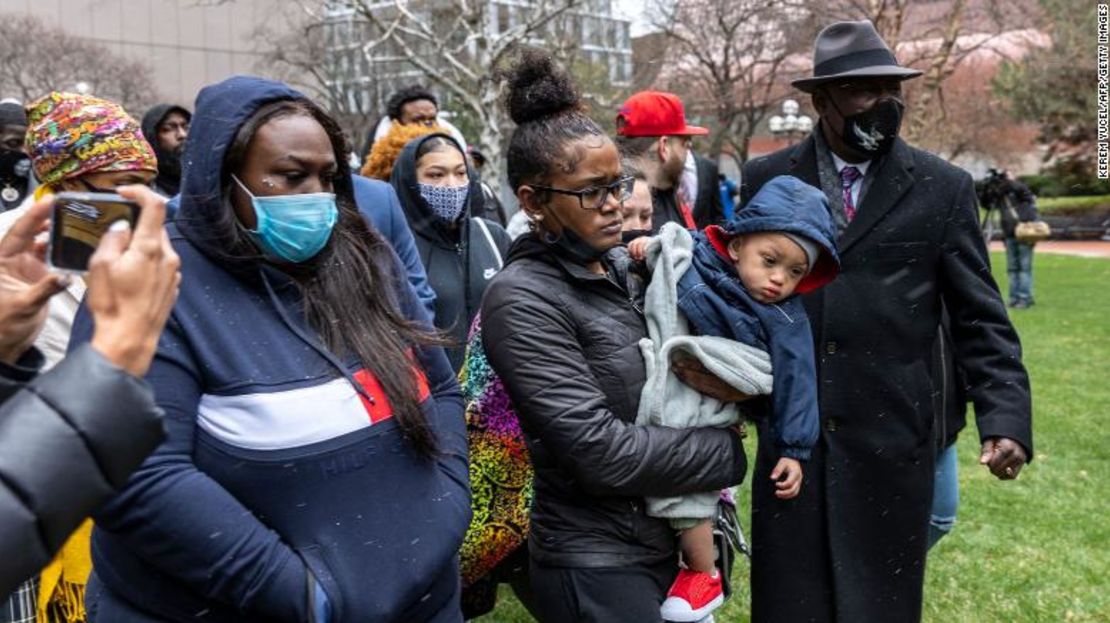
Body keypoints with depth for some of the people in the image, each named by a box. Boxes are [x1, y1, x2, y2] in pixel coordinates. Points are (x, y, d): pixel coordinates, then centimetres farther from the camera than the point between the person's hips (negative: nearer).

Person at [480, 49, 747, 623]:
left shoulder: (620, 266, 4)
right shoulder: (522, 299, -19)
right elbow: (598, 451, -25)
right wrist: (728, 451, -13)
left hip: (665, 540, 7)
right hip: (597, 568, -7)